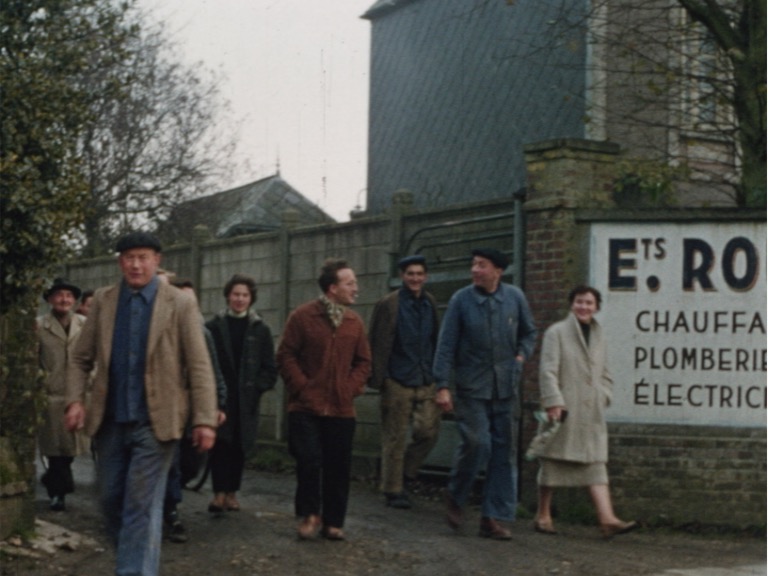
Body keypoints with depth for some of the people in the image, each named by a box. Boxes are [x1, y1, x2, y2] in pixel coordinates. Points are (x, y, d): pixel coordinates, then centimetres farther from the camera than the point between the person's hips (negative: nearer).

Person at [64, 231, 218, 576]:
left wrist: (205, 419, -12)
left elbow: (199, 366, -6)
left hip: (155, 421, -4)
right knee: (111, 499, 13)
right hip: (110, 420, 4)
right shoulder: (103, 301, 6)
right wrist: (75, 400, -7)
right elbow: (81, 358, 9)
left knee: (142, 505, -5)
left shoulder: (180, 305, -3)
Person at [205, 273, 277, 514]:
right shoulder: (213, 326, 3)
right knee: (220, 444, -9)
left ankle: (232, 492, 14)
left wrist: (257, 388, -5)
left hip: (246, 401, 2)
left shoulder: (260, 330, 7)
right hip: (219, 398, -2)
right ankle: (219, 492, -7)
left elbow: (270, 368, 7)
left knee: (239, 446, 5)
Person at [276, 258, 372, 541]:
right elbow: (286, 355, -2)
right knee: (309, 461, -7)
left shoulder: (355, 322, 7)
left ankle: (333, 522, 16)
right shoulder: (302, 316, -4)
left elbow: (363, 361, 14)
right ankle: (309, 515, 10)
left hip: (342, 409, 3)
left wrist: (352, 388, 1)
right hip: (306, 407, -3)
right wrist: (301, 386, -8)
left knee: (338, 467, 5)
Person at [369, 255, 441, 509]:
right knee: (395, 439, 2)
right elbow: (377, 345, -4)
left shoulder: (430, 304, 10)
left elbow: (436, 341, 15)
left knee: (429, 431, -2)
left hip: (426, 382, 4)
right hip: (398, 382, -4)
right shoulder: (388, 305, -3)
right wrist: (378, 380, -8)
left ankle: (406, 473, 20)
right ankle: (393, 490, 12)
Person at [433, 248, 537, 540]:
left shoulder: (515, 297, 2)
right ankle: (455, 496, 16)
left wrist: (521, 355, 2)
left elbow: (529, 332, 19)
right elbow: (446, 345, -4)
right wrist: (442, 386, -9)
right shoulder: (461, 300, -5)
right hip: (472, 387, -3)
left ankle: (493, 518, 10)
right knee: (476, 443, -12)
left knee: (504, 451, 3)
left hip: (506, 387, 3)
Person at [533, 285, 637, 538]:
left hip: (591, 413, 5)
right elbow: (548, 371, -9)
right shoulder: (556, 332, -1)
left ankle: (607, 519, -12)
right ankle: (543, 516, 15)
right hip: (564, 410, -5)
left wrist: (602, 397, 5)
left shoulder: (599, 336, 16)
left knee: (596, 465, -4)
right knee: (552, 461, 4)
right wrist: (553, 403, -17)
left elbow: (605, 375, 23)